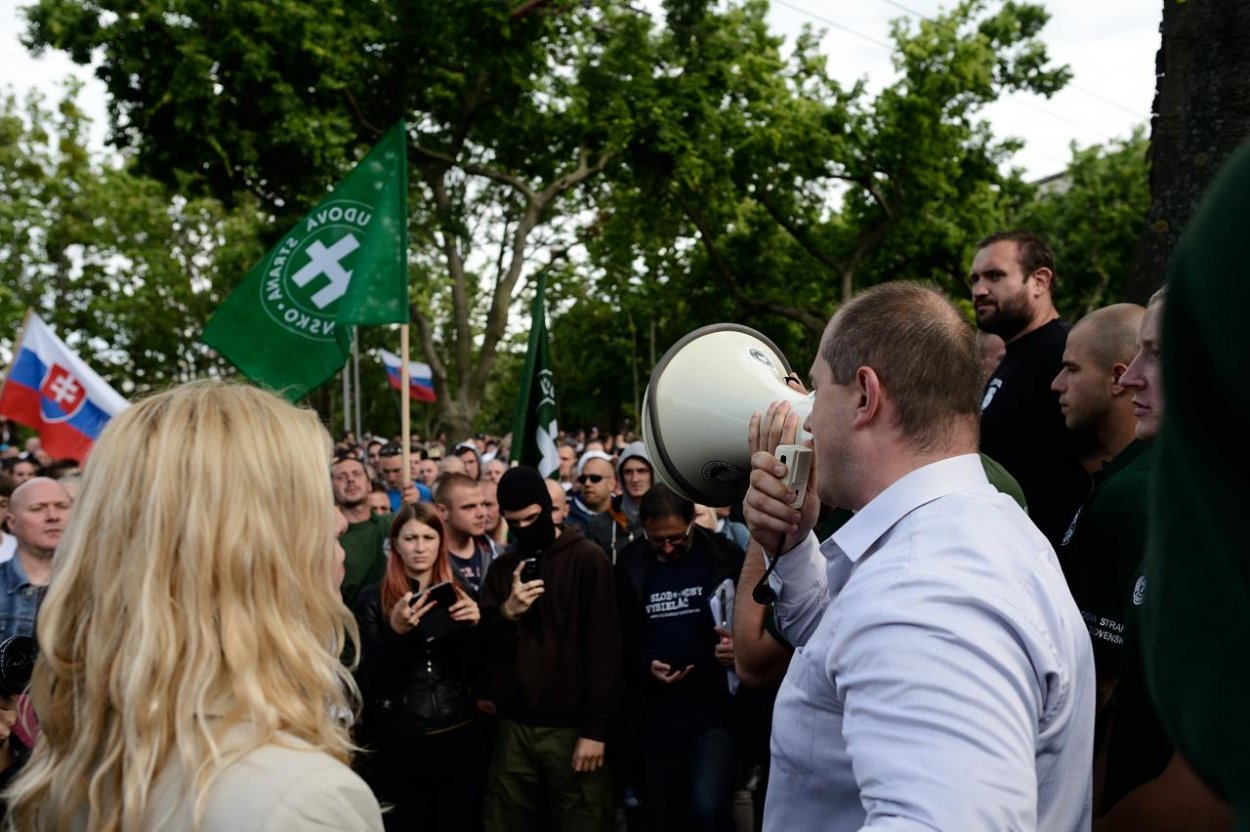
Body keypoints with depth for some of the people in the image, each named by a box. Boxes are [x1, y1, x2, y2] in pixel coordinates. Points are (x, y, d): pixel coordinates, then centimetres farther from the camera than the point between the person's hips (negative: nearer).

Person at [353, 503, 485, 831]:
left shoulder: (459, 595, 6)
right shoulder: (373, 599, -3)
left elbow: (473, 674, 3)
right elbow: (369, 683, -8)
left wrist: (471, 627, -15)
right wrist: (396, 631, -23)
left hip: (460, 742, 2)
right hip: (398, 747, -2)